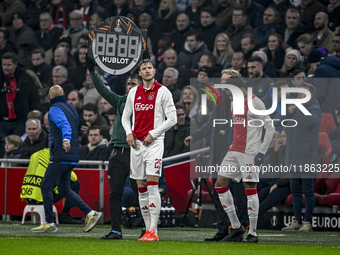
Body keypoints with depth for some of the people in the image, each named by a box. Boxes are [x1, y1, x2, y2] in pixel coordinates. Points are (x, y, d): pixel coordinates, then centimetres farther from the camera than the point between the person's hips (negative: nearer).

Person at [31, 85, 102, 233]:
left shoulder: (55, 109, -8)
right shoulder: (71, 109, 19)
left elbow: (65, 125, -26)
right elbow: (78, 130, 28)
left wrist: (66, 139, -42)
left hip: (60, 156, -9)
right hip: (73, 158, 9)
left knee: (46, 186, -3)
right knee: (64, 190, 14)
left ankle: (49, 223, -4)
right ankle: (90, 214, 4)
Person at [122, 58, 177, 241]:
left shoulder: (162, 92, -2)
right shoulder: (133, 92, 12)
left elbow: (172, 119, -4)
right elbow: (126, 116, 21)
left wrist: (153, 134, -10)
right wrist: (129, 133, 3)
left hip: (154, 142, -5)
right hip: (136, 142, 5)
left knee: (152, 186, -14)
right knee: (141, 188, 5)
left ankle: (153, 231, -15)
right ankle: (147, 229, 10)